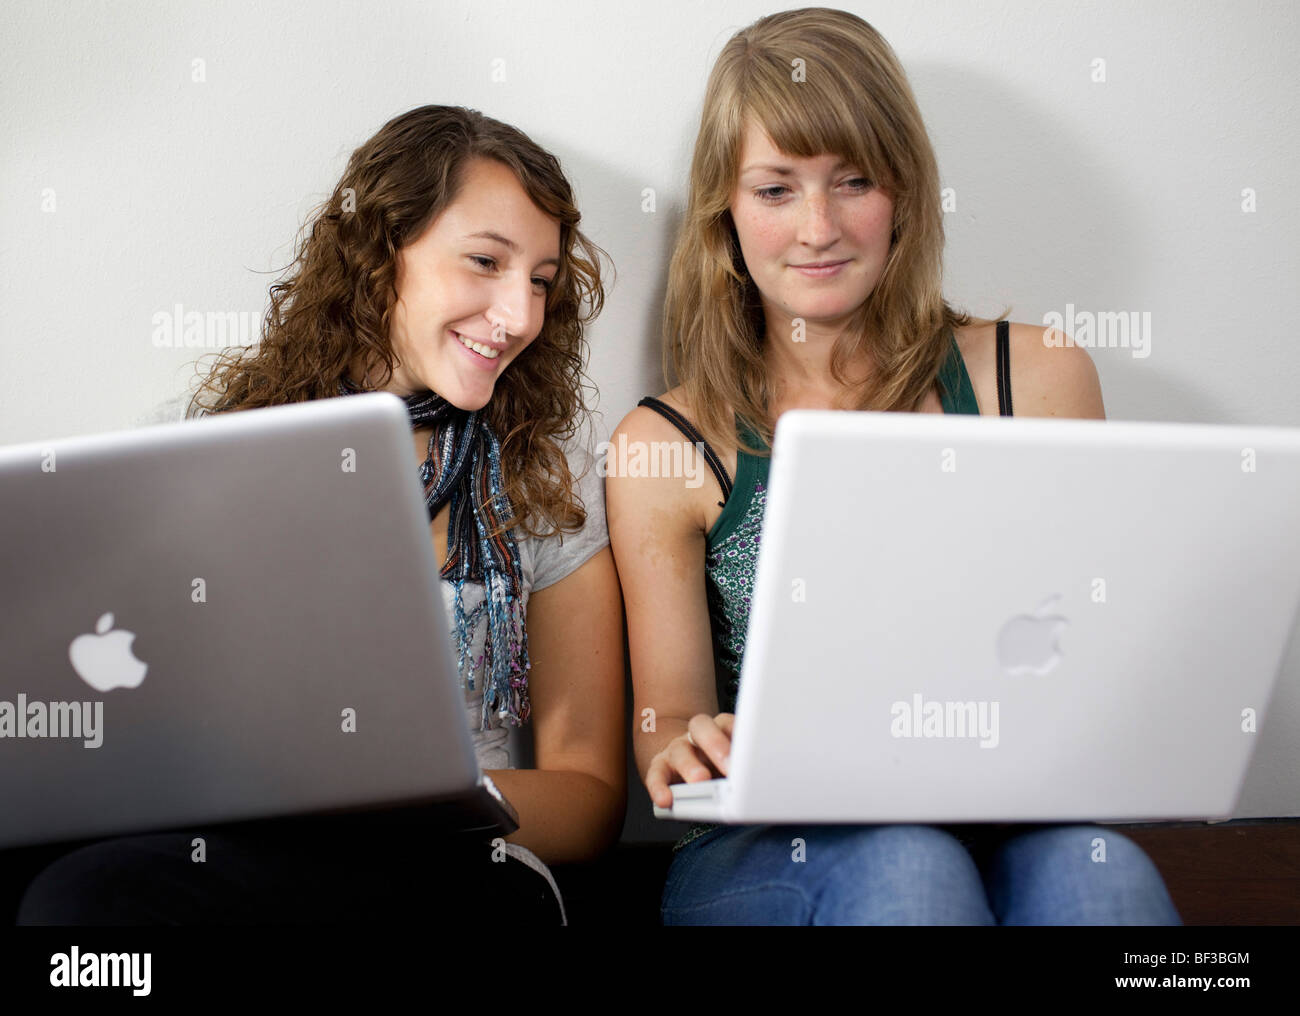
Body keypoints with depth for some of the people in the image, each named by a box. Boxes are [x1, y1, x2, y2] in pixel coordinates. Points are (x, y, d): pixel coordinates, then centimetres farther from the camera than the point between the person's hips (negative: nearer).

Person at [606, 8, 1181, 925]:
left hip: (1016, 835, 1)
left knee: (1094, 867, -34)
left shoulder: (1041, 380, 7)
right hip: (768, 850, -1)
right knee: (905, 861, -35)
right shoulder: (665, 447, 4)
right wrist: (685, 754, -21)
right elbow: (668, 715, 4)